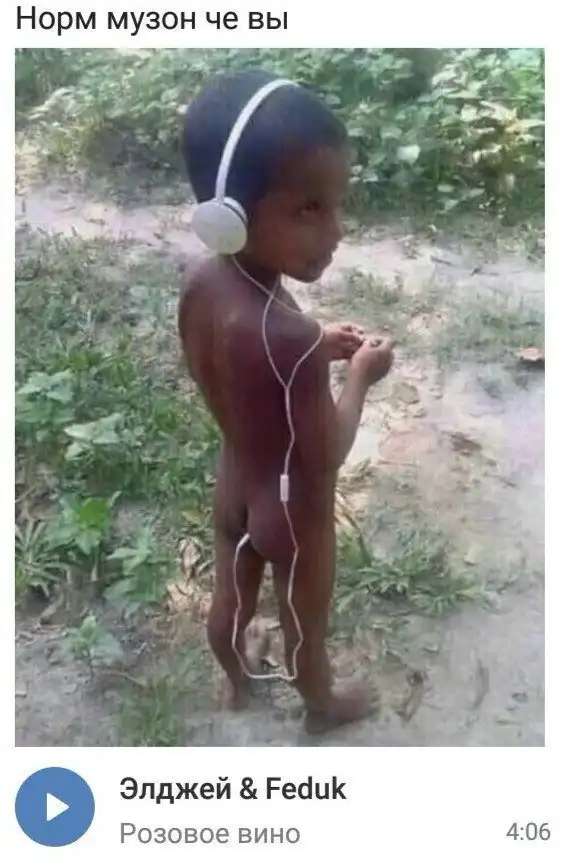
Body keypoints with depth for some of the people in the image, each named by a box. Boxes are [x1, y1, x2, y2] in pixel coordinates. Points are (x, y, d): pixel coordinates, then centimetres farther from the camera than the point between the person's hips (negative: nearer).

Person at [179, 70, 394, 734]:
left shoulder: (200, 282, -16)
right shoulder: (290, 337, -40)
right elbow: (326, 458, -25)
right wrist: (358, 375, -11)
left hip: (233, 487, 7)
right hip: (294, 512, -6)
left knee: (230, 600, 32)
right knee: (306, 628, 24)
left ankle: (237, 681, 62)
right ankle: (322, 707, 55)